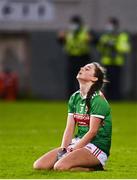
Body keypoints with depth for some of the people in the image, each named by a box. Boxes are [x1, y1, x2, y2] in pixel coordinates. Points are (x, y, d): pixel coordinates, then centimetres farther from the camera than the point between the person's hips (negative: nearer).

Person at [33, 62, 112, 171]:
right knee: (39, 165, -8)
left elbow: (92, 131, -16)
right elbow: (69, 128, 8)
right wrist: (63, 149, -7)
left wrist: (72, 150, -16)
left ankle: (93, 168, -9)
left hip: (97, 147, -8)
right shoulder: (75, 98, 12)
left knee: (60, 166, -32)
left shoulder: (98, 99, -12)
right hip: (78, 143, 8)